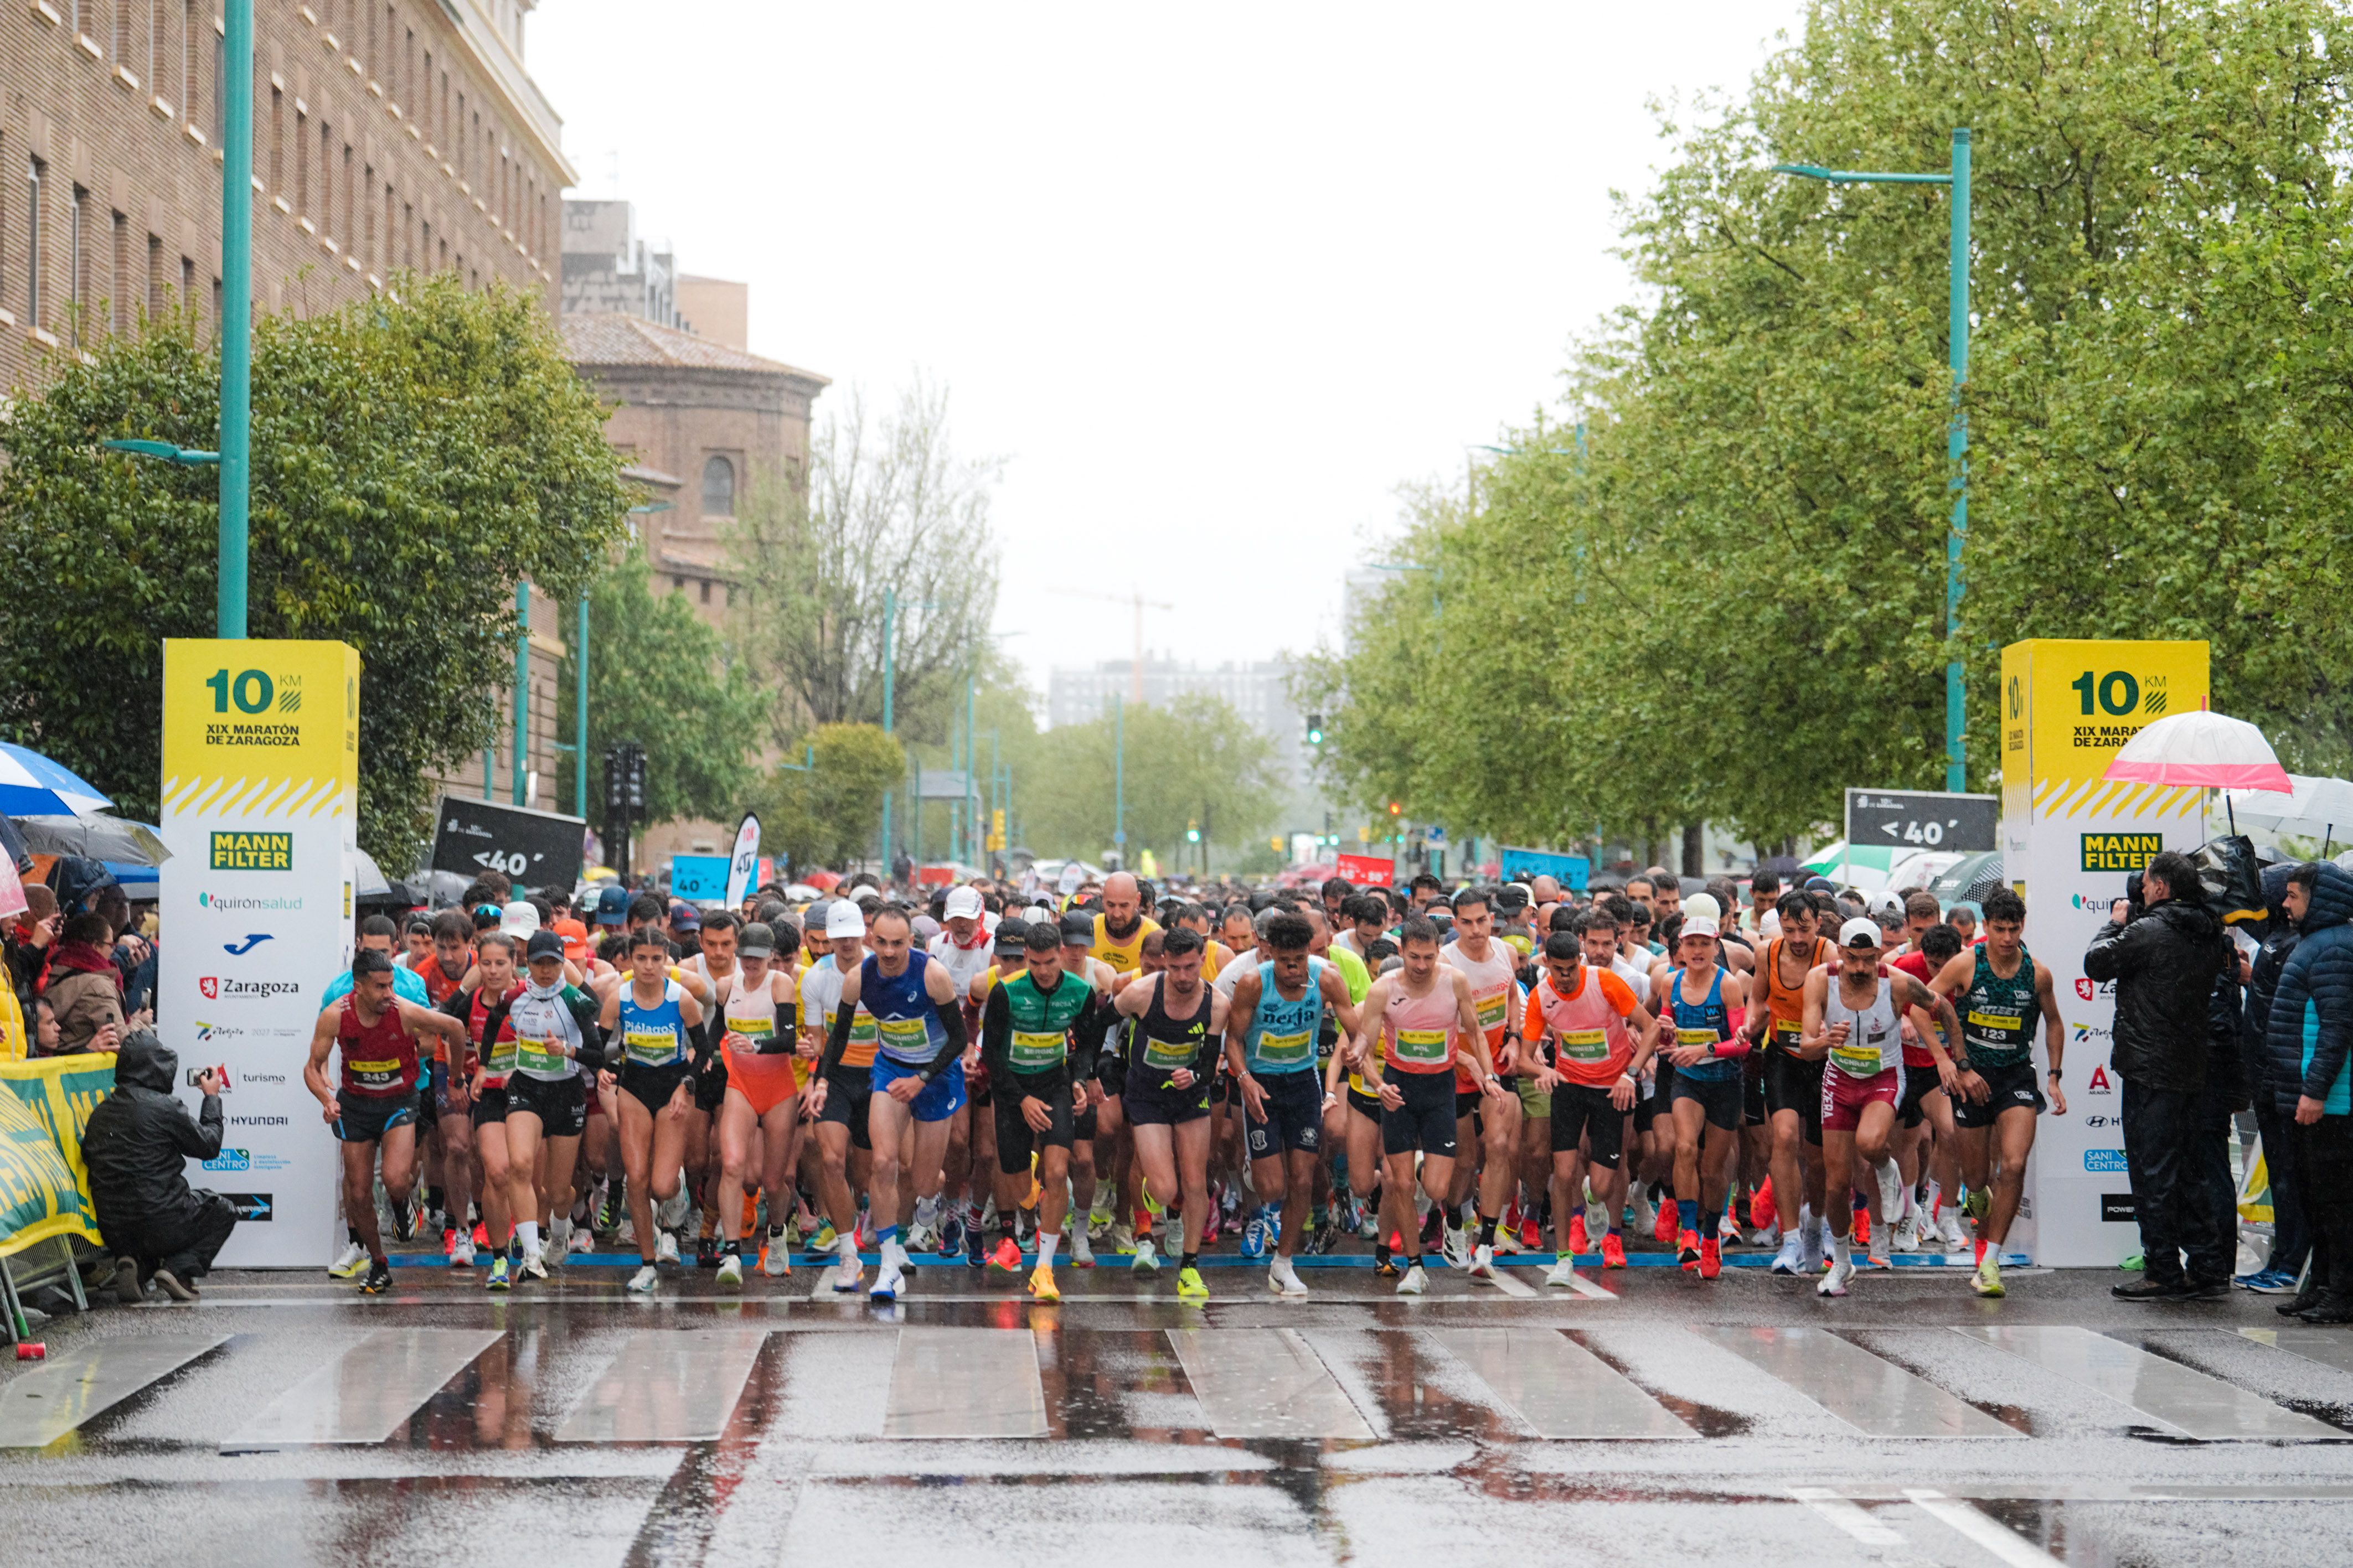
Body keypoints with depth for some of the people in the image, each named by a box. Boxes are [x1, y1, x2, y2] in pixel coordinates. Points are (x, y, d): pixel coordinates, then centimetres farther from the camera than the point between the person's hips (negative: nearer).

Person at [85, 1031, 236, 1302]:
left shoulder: (100, 1111, 5)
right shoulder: (164, 1107, -14)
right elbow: (209, 1146, -2)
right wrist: (212, 1097, 14)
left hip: (113, 1230, 6)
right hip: (160, 1225, -6)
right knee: (223, 1211, 21)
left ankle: (136, 1263, 8)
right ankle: (179, 1268, -1)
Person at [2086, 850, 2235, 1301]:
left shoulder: (2148, 932, -15)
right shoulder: (2209, 936, 8)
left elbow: (2096, 963, -4)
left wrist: (2116, 923, 12)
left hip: (2150, 1071, -8)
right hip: (2192, 1072, 8)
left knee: (2153, 1174, -3)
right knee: (2186, 1173, 14)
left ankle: (2164, 1274, -2)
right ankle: (2209, 1268, 15)